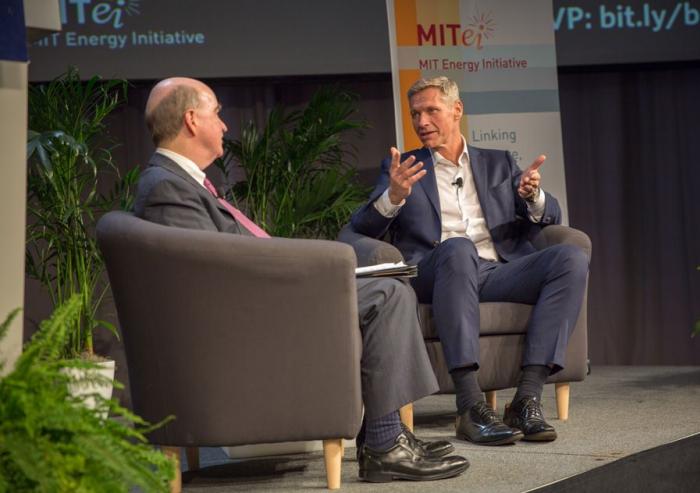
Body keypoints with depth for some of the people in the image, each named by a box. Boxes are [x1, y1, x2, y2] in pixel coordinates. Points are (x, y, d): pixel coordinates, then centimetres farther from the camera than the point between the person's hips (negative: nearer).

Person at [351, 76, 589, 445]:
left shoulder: (498, 164, 26)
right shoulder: (400, 168, 20)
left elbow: (549, 219, 17)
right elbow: (361, 229, 6)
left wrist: (533, 195, -7)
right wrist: (393, 197, -15)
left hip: (500, 273, 3)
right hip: (436, 274, -3)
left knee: (572, 258, -25)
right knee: (458, 248, -39)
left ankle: (528, 398, -30)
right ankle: (470, 406, -44)